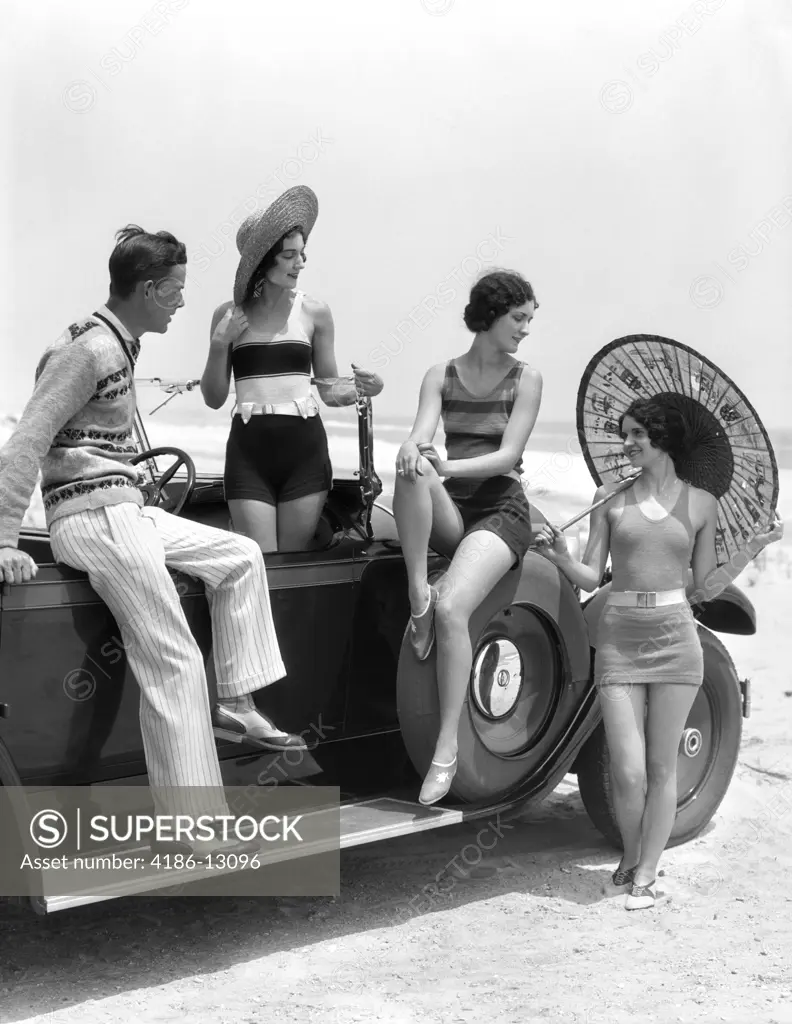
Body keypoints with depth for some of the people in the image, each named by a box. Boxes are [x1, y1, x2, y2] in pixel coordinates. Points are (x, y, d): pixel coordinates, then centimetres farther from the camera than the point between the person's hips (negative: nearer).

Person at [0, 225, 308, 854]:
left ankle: (234, 706, 14)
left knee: (240, 556, 16)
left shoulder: (120, 343, 13)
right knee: (175, 664, -11)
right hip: (94, 517, -10)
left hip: (126, 509, 10)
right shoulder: (88, 351, -15)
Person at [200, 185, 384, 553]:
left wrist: (362, 387, -10)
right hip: (248, 450, -1)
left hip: (305, 446, 1)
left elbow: (330, 389, 11)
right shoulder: (229, 314, 3)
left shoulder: (314, 312, 4)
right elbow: (214, 398, 6)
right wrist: (219, 344, -8)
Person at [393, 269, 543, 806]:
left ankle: (447, 752, -24)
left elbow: (508, 456, -9)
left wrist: (448, 467, -25)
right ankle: (418, 595, -28)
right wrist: (415, 453, -32)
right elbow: (419, 436, -7)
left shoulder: (526, 379, 2)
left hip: (501, 510, -3)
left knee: (452, 608, -29)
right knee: (412, 473, -33)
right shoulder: (441, 376, 9)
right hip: (447, 513, 3)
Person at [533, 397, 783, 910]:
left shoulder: (701, 503, 6)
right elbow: (591, 577, 5)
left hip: (676, 638, 0)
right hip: (619, 637, 0)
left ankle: (646, 875, 20)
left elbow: (705, 587, 8)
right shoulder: (610, 497, 6)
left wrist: (756, 546, -1)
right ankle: (631, 856, 24)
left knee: (662, 769, 5)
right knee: (628, 773, -3)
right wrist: (561, 558, -14)